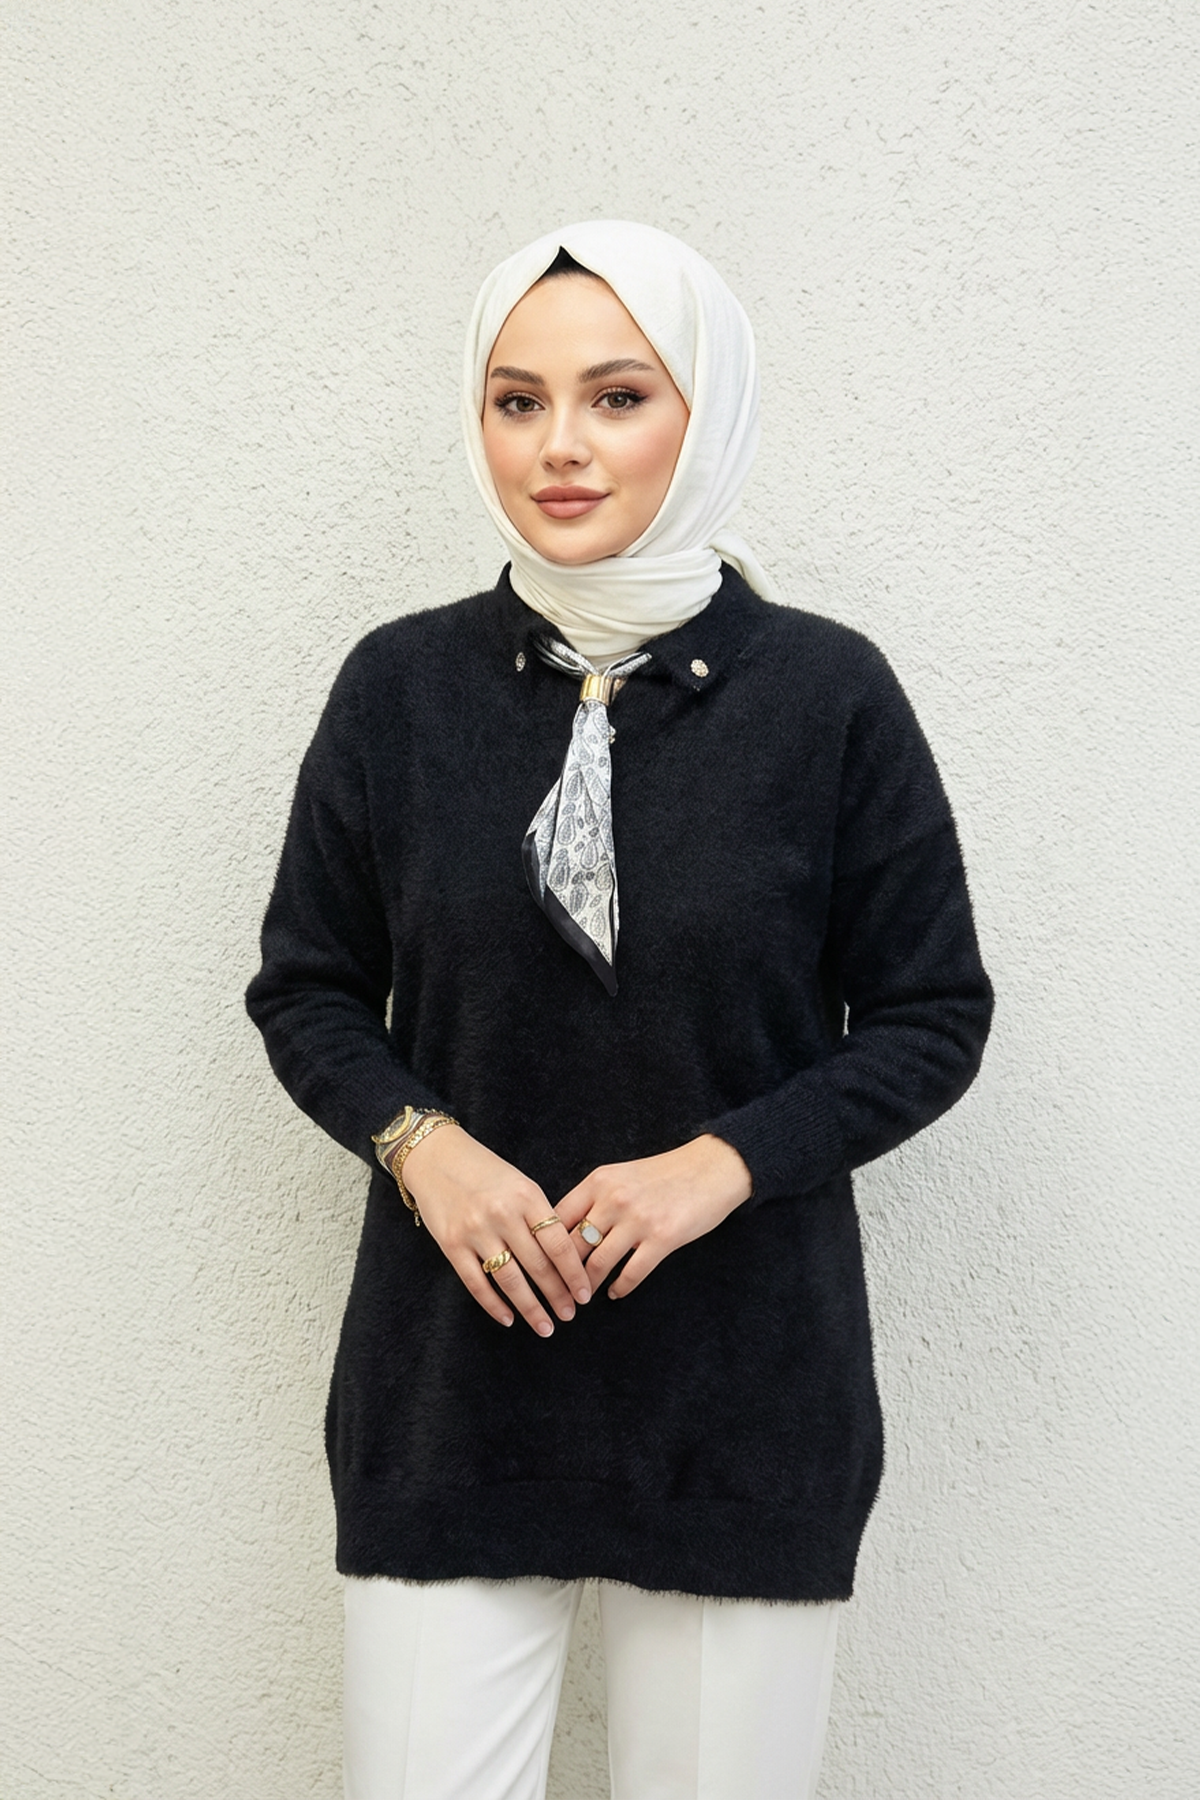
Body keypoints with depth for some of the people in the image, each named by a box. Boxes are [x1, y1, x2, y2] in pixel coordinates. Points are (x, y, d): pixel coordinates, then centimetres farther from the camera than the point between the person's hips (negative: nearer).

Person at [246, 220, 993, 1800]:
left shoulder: (830, 694, -5)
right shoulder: (401, 685, 0)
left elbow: (933, 1018, 1)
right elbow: (305, 987, 8)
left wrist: (721, 1163, -14)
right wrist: (418, 1144, -11)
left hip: (745, 1387, -1)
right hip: (451, 1373, 1)